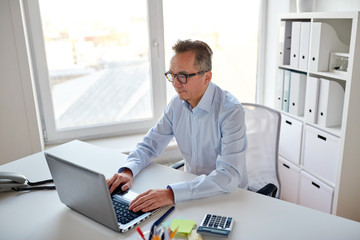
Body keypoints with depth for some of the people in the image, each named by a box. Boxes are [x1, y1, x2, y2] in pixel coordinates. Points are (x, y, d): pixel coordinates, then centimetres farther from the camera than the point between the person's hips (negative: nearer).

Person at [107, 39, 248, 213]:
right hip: (191, 186, 5)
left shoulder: (231, 111, -23)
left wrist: (172, 193, -41)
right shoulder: (177, 103, -2)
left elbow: (230, 175, -32)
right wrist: (128, 170, -15)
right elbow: (150, 144, 6)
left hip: (227, 195, -5)